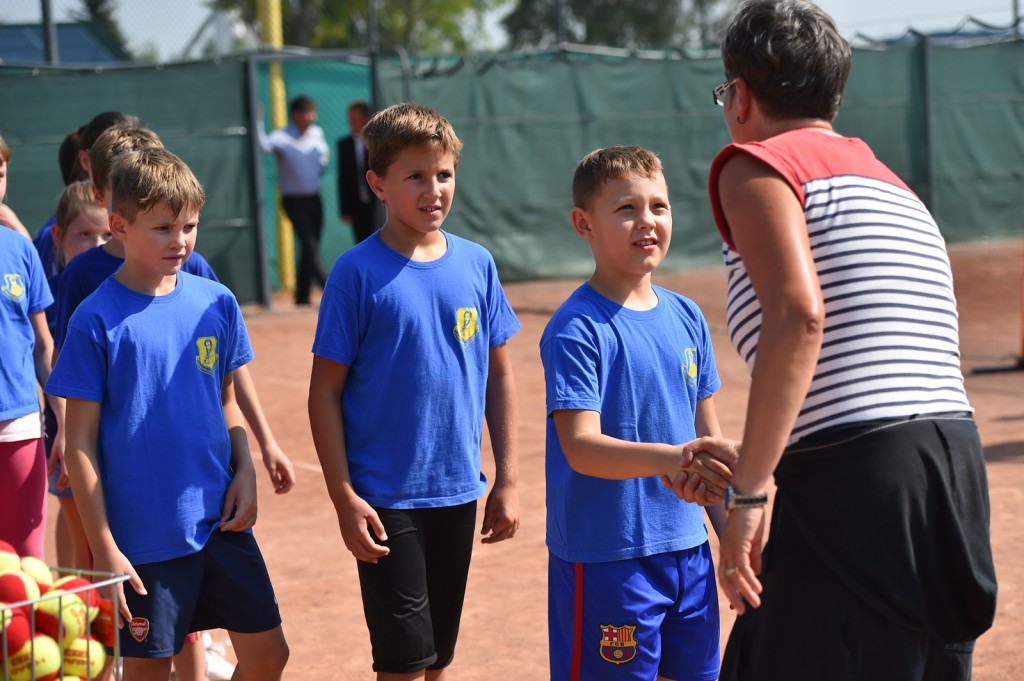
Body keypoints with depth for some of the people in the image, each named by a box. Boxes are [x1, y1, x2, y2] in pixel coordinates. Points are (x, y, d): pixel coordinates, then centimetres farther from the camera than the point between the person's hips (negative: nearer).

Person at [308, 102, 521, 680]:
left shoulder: (476, 264, 2)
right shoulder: (358, 272, -9)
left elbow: (500, 376, 9)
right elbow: (326, 392, -7)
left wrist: (508, 480, 6)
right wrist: (344, 497, -12)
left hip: (457, 492, 4)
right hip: (386, 497, -4)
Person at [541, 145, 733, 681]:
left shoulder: (686, 318, 7)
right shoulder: (576, 329, -12)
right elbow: (580, 447, -22)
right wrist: (664, 459, -37)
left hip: (688, 550, 6)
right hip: (605, 560, -6)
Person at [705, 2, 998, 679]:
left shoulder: (759, 164, 1)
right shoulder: (896, 186, 26)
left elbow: (798, 318, -17)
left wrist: (747, 494, -18)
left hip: (854, 483, -9)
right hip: (962, 469, 9)